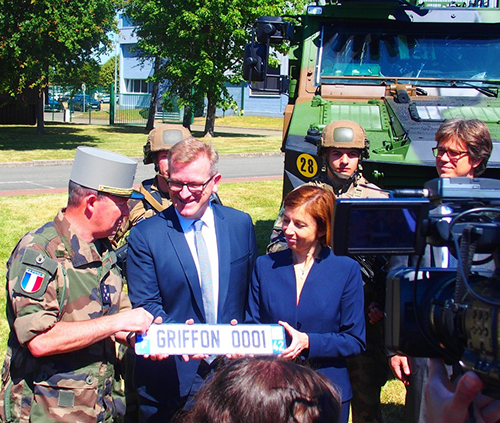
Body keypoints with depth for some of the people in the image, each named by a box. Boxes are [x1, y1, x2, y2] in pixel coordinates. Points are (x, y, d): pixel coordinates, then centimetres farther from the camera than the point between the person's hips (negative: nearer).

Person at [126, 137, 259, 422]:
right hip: (172, 377, -2)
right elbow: (146, 305, -9)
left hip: (233, 369, 3)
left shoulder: (241, 224, 1)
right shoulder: (144, 235, -9)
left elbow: (253, 289, 8)